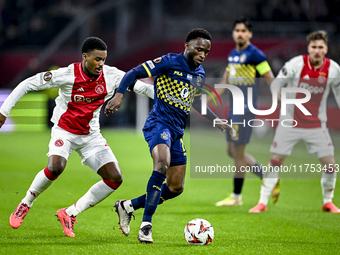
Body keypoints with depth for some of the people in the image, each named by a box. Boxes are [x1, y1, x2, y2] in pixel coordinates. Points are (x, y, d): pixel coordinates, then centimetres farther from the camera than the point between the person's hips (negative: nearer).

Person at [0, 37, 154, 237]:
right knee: (55, 167, -33)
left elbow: (140, 86, 1)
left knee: (115, 179, -9)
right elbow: (28, 84, -12)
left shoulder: (111, 75, -9)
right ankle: (25, 205, -6)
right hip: (64, 131, -5)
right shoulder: (67, 75, -19)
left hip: (91, 135, 5)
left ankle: (70, 214, 2)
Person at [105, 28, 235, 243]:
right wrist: (119, 94, -25)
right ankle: (146, 226, -33)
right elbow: (133, 73, -9)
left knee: (175, 188, 7)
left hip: (177, 131, 8)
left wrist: (218, 122, 29)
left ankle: (128, 206, 25)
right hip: (159, 123, -8)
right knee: (162, 164, -35)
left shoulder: (200, 74, 15)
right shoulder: (169, 62, -8)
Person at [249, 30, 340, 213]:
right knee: (275, 162, -4)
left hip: (316, 125, 2)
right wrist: (278, 94, -27)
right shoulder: (296, 64, -12)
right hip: (290, 123, -2)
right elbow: (276, 83, -6)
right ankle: (262, 202, 6)